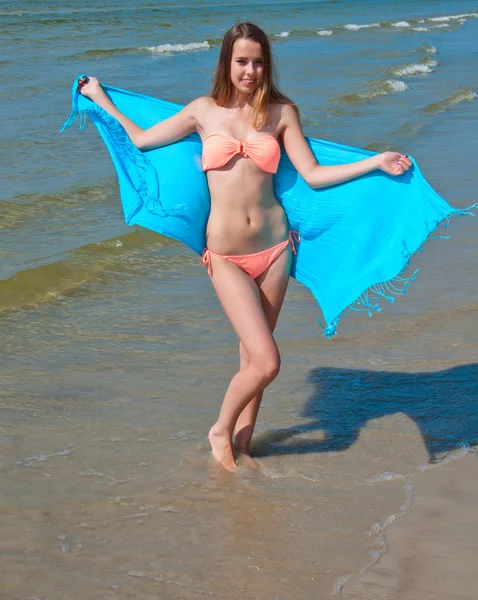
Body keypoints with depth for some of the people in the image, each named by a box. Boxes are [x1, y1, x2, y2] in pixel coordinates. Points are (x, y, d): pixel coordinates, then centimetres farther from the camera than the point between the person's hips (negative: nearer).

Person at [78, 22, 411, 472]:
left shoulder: (282, 113, 3)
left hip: (274, 247, 2)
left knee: (252, 356, 11)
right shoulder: (204, 112, 2)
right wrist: (99, 99, 18)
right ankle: (221, 430, 16)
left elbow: (314, 175, 1)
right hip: (225, 256, -2)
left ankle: (241, 444, 30)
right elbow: (140, 139, 10)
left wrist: (377, 163, -7)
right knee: (266, 363, -11)